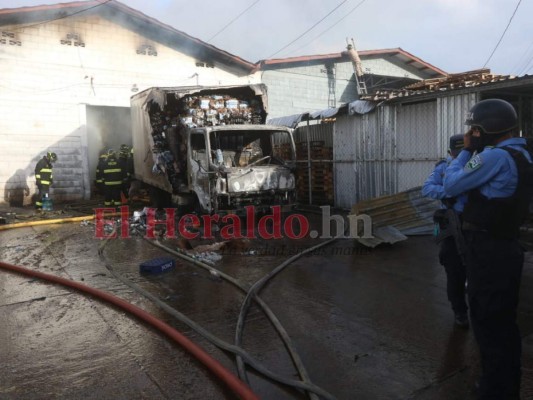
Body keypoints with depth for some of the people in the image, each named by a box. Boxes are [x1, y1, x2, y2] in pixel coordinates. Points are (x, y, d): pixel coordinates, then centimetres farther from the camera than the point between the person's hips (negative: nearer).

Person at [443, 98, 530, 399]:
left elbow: (452, 185, -14)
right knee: (504, 322, 20)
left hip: (489, 251, -10)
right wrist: (475, 151, 10)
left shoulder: (496, 155, -21)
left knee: (488, 322, 3)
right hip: (507, 247, 10)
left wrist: (467, 150, -4)